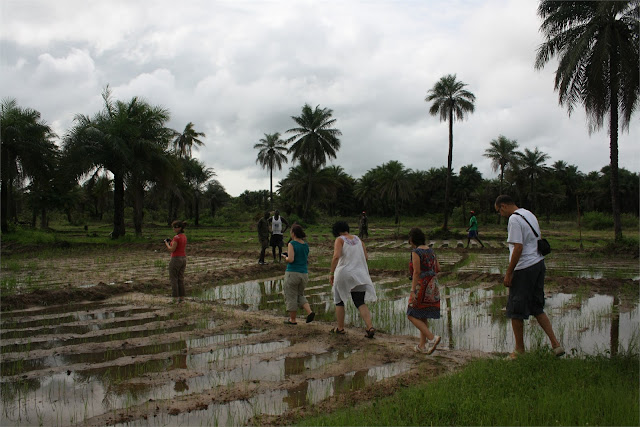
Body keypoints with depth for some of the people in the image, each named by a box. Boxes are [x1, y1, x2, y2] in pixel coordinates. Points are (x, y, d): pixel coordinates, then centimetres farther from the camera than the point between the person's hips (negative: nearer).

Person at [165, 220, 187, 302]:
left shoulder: (176, 237, -19)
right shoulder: (184, 236, 8)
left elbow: (172, 250, -19)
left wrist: (166, 243, -3)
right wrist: (172, 241, 12)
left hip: (176, 259, -8)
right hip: (183, 259, 8)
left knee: (173, 279, 2)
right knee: (180, 278, 13)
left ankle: (175, 298, 3)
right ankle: (181, 297, 16)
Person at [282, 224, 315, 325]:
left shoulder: (292, 244, -11)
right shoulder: (306, 245, 8)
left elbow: (290, 259, -20)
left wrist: (285, 257, 2)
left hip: (292, 273, -6)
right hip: (304, 274, 6)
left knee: (291, 297, 7)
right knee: (300, 295, 21)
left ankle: (292, 319, 15)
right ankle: (309, 312, 1)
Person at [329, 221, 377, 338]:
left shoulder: (340, 240, -5)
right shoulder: (358, 239, 11)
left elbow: (336, 256, -20)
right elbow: (365, 257, 9)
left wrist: (331, 273, -15)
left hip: (343, 274, -4)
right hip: (359, 275, 4)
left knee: (339, 301, 15)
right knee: (360, 303, 5)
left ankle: (340, 328, 20)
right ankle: (370, 327, -12)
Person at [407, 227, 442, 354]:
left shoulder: (416, 252, -14)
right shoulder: (430, 250, 9)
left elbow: (416, 272, -20)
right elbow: (438, 268, 13)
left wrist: (413, 291, -20)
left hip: (421, 286, -8)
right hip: (432, 286, 8)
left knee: (412, 316, 0)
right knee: (423, 317, 16)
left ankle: (432, 338, -12)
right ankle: (422, 345, 19)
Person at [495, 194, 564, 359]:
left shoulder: (514, 219, -14)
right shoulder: (530, 214, 15)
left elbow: (518, 248, -20)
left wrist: (508, 273, -15)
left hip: (524, 269, -9)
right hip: (539, 264, 9)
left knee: (516, 311, 4)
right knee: (537, 308, 17)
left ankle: (519, 350, 14)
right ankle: (555, 344, 14)